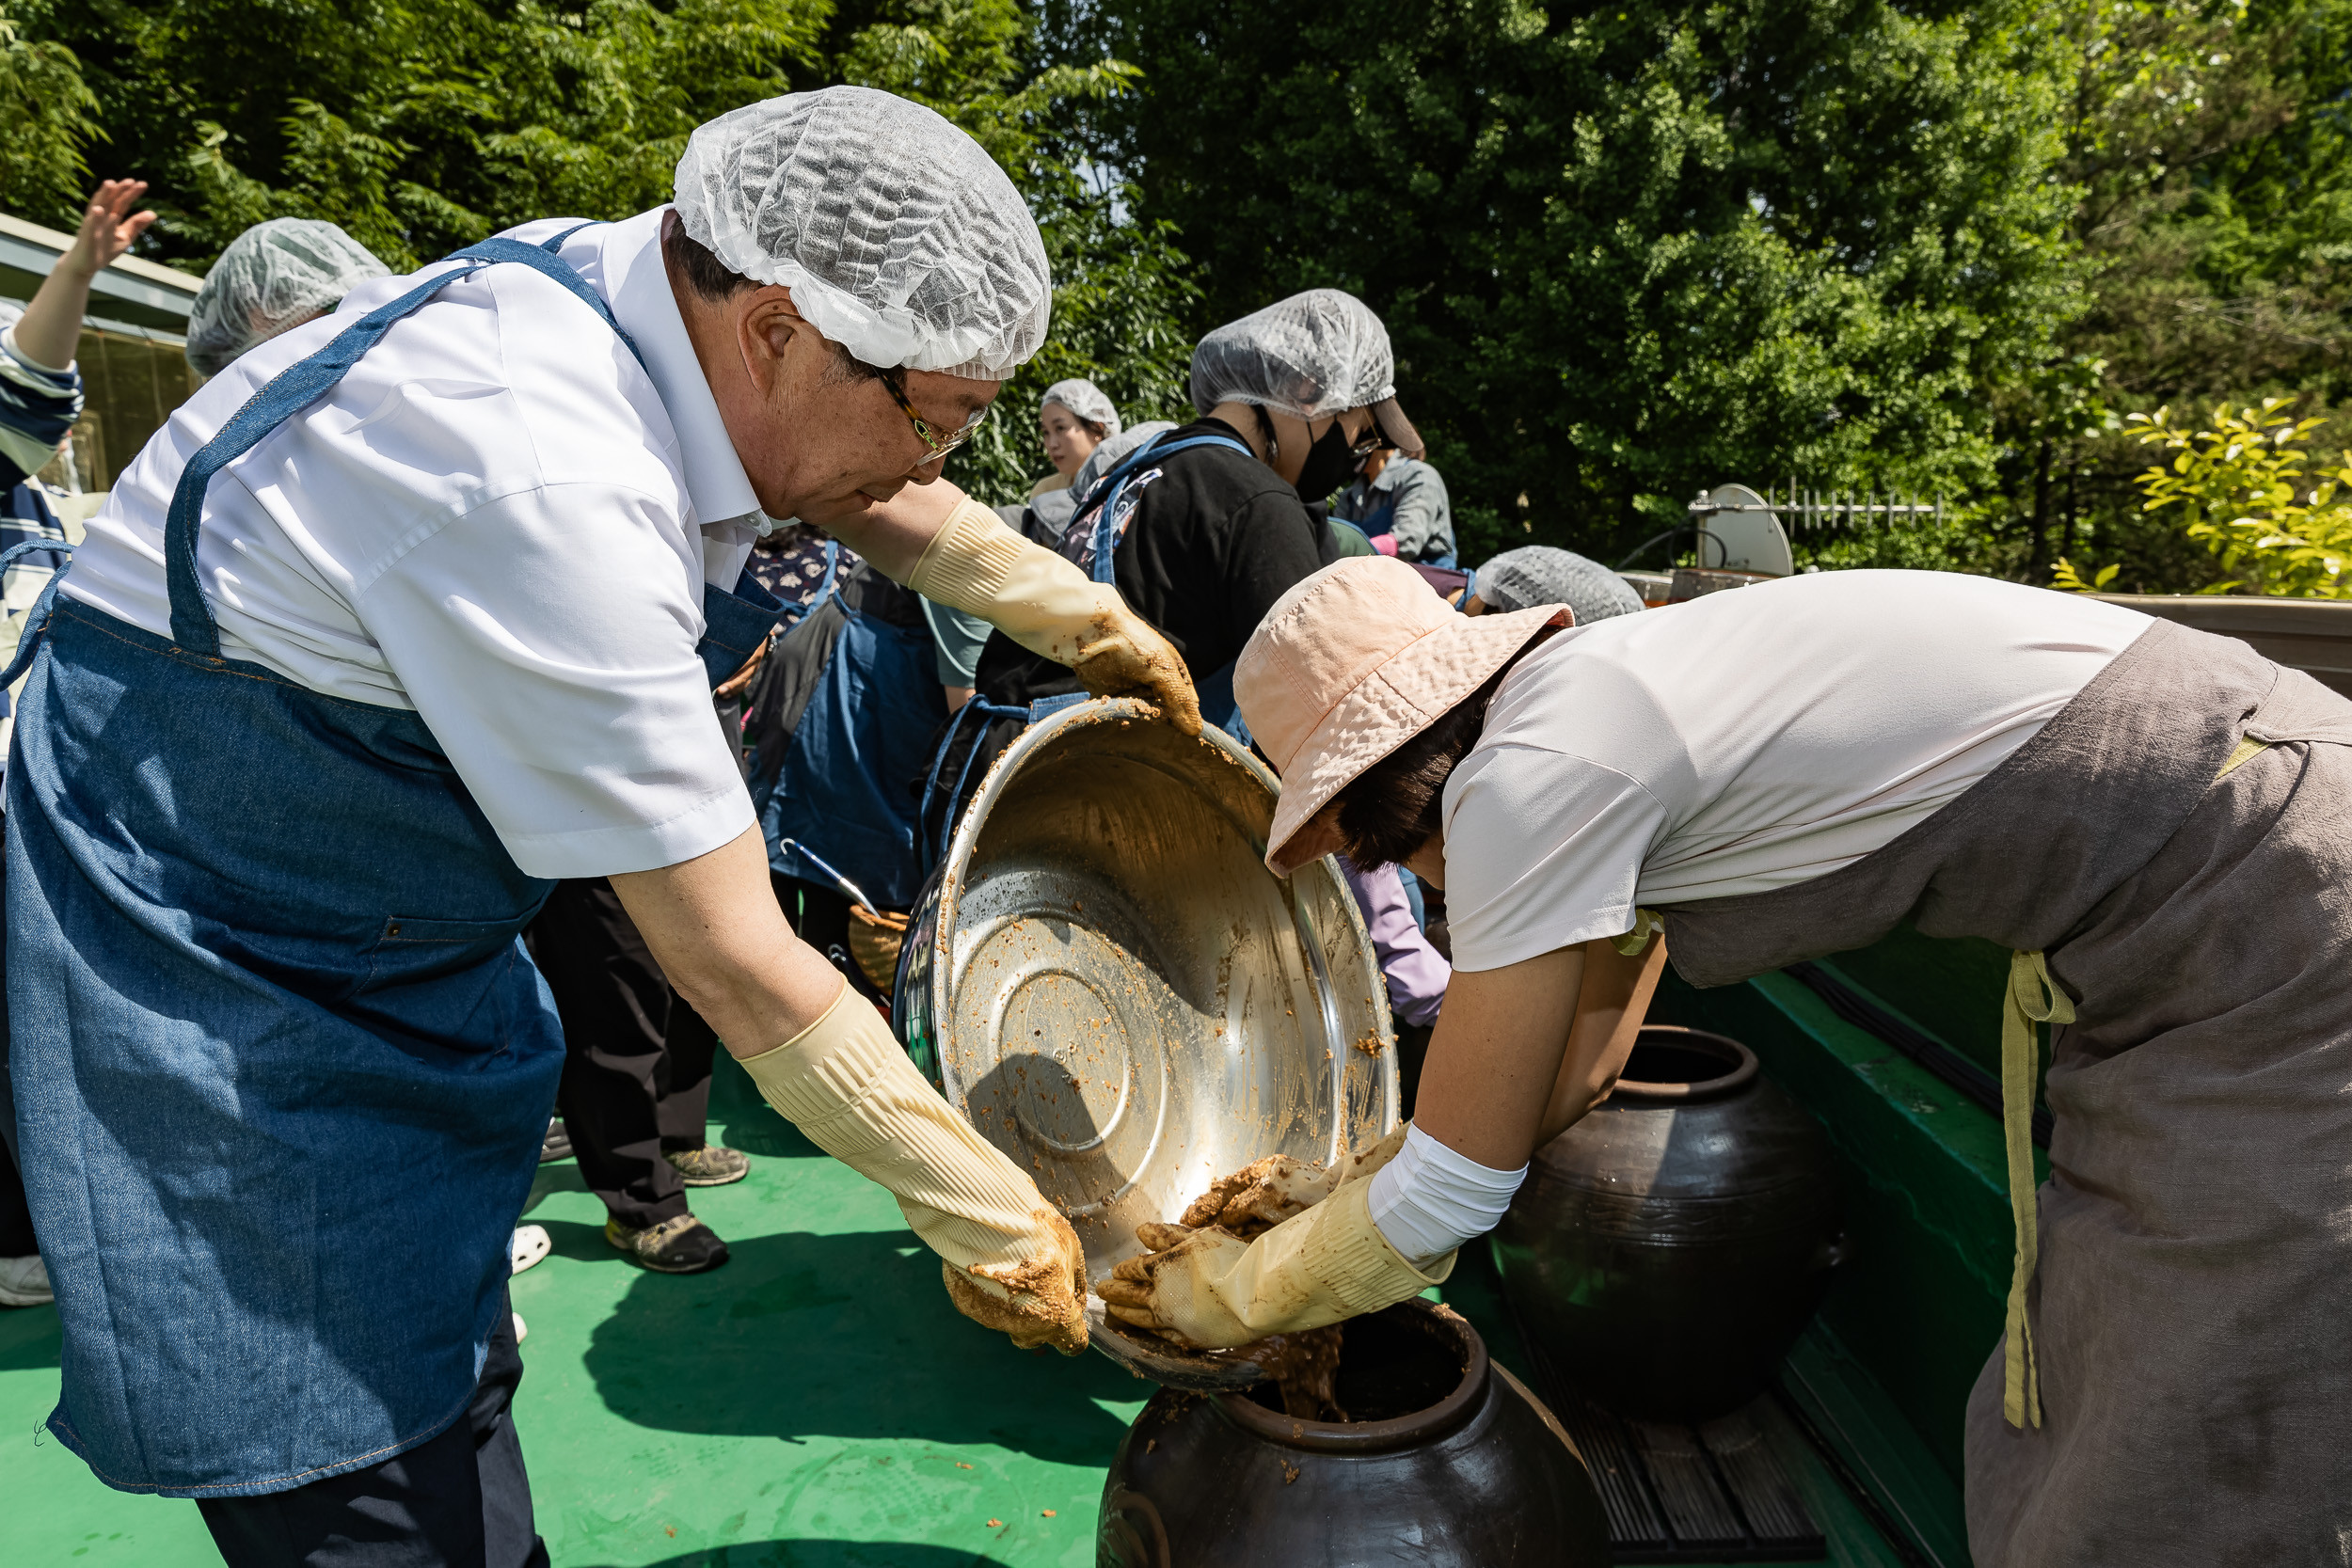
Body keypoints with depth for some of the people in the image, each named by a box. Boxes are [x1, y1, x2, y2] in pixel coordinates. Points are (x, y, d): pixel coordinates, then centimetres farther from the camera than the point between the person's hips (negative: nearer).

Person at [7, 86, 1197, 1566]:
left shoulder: (648, 290, -8)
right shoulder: (553, 490, -34)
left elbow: (884, 502, 13)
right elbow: (739, 967, -29)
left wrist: (1100, 627, 19)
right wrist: (994, 1224, -18)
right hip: (193, 925, -8)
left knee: (446, 1381, 16)